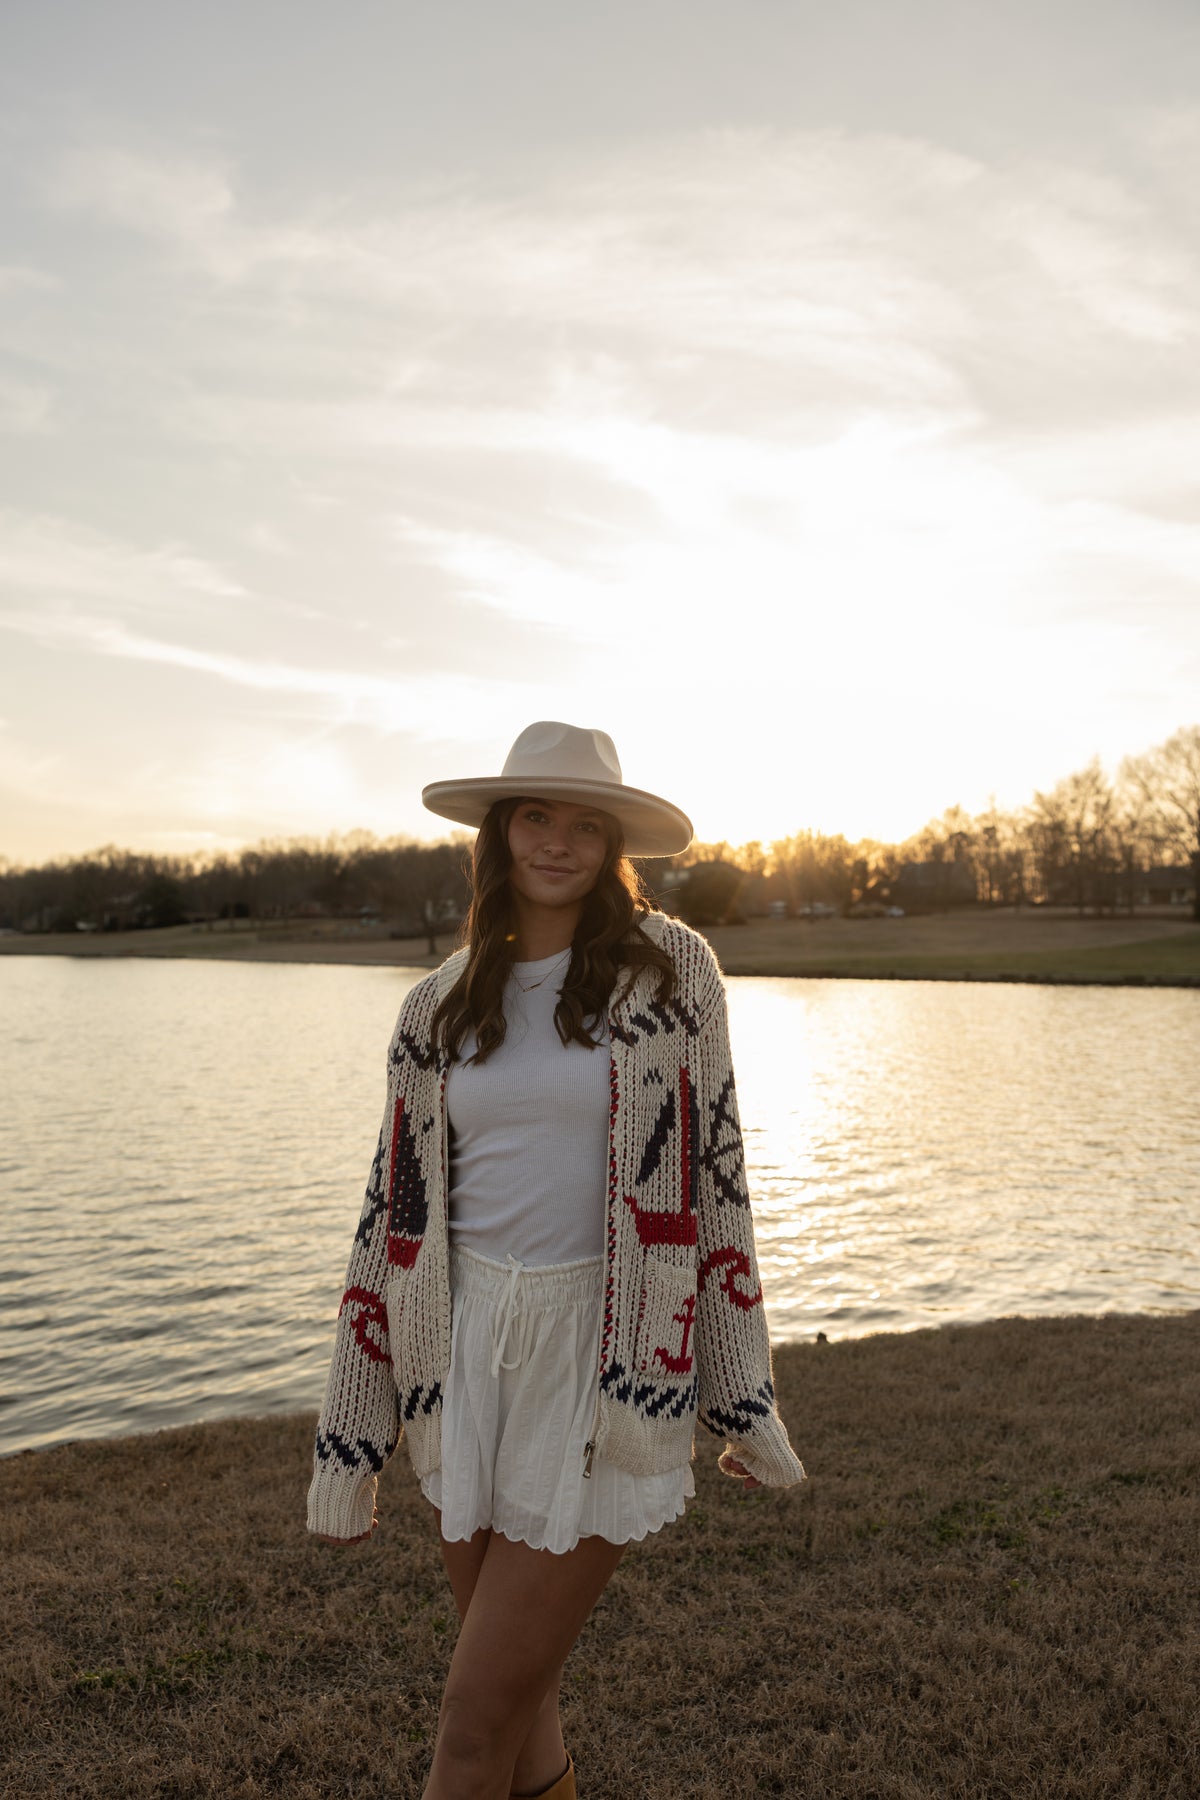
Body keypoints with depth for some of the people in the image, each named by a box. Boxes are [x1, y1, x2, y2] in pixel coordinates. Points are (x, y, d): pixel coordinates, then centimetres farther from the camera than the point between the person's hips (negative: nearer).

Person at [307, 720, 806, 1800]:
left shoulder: (669, 969, -5)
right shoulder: (442, 1006, 4)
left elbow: (711, 1173, -2)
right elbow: (397, 1217, 6)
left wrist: (741, 1396, -1)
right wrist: (348, 1447, 8)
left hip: (611, 1357, -4)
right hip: (474, 1352, 4)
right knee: (521, 1695, 18)